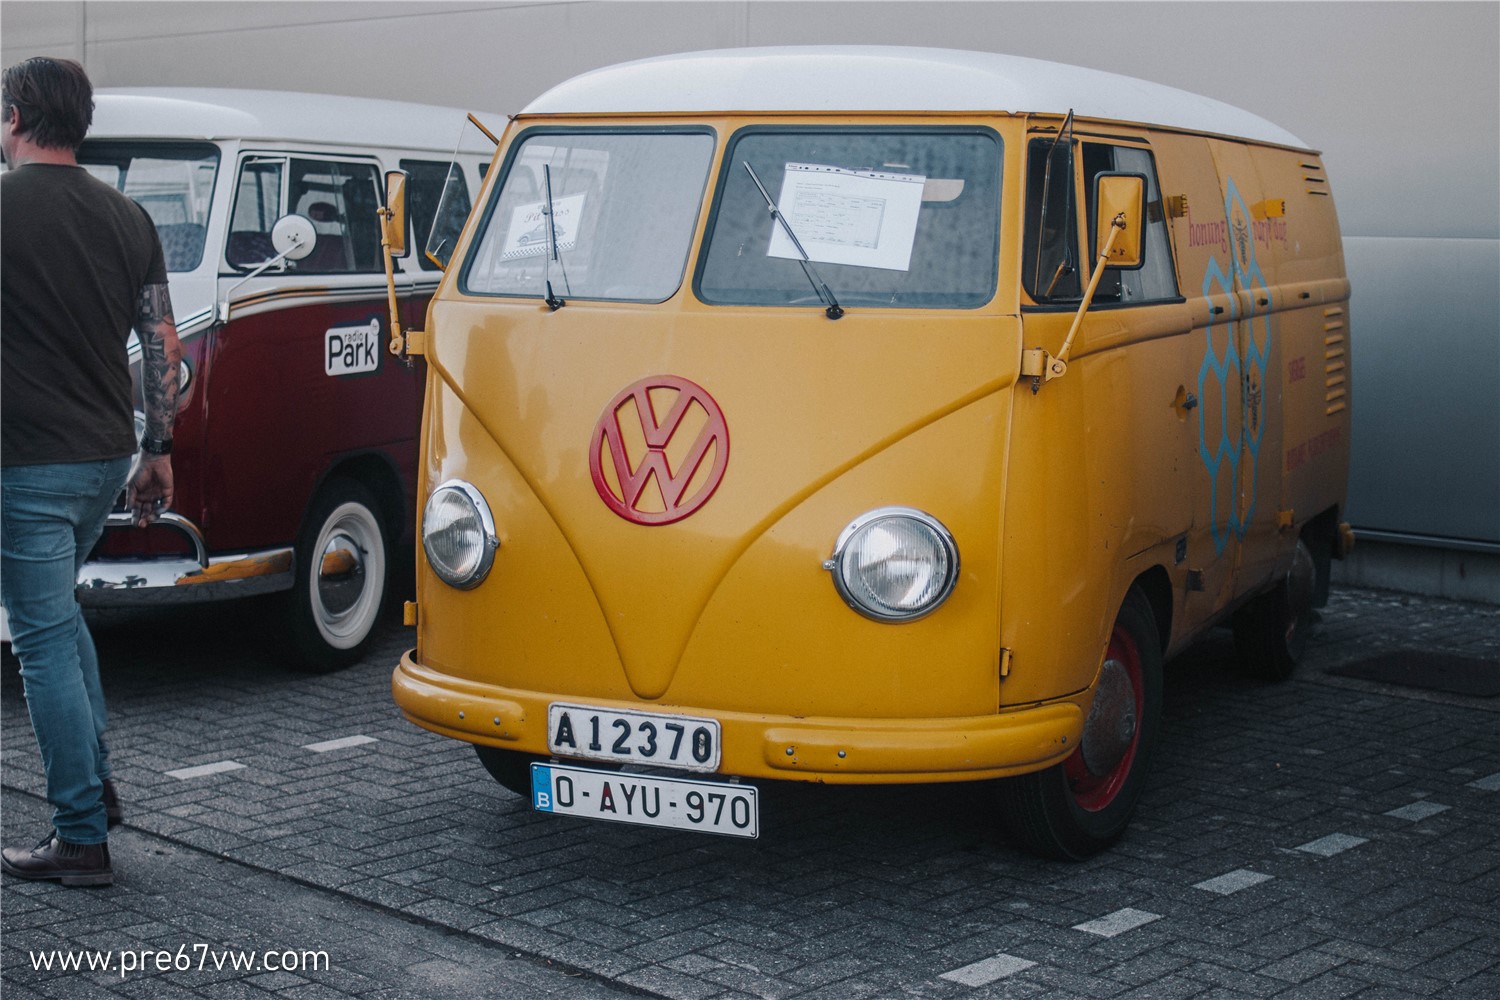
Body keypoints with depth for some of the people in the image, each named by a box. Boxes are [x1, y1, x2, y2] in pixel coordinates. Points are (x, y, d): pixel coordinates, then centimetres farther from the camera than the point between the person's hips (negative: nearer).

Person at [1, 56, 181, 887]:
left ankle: (81, 837, 5)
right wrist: (157, 452, 16)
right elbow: (162, 345, 9)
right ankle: (95, 784, 26)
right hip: (107, 457, 7)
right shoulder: (127, 217, 7)